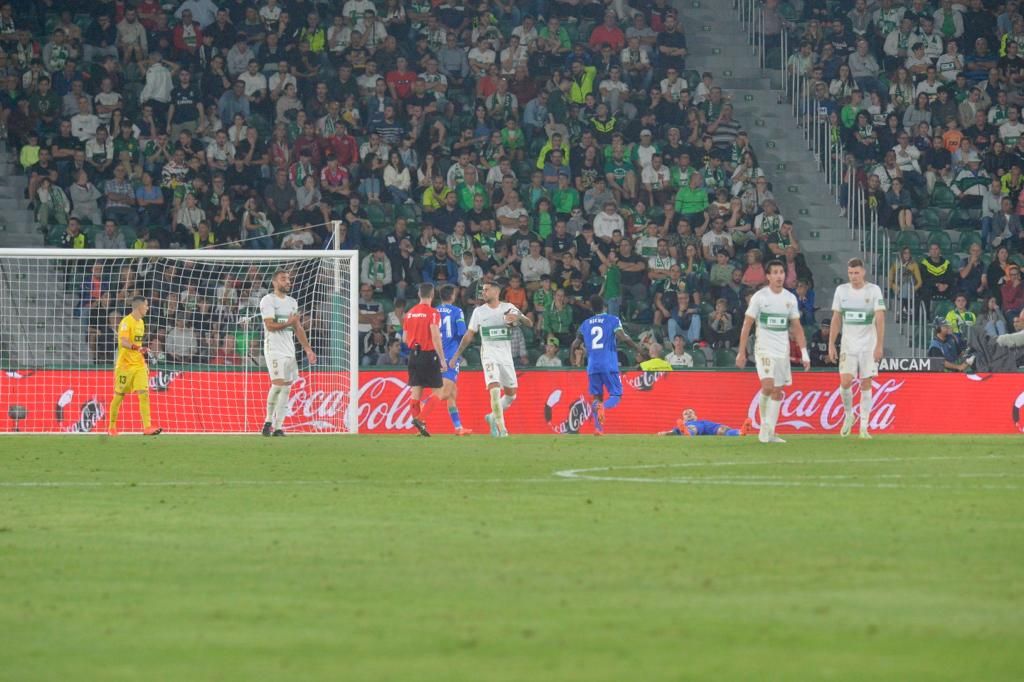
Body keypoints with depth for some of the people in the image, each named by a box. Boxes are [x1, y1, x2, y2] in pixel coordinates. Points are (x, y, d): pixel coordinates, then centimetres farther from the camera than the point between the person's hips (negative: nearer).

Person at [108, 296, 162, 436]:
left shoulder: (141, 323, 13)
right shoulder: (126, 322, -13)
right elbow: (123, 342, -26)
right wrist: (138, 348, -41)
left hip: (139, 365, 7)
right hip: (125, 365, -7)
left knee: (144, 394, -7)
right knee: (119, 396, 3)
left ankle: (147, 427, -12)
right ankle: (112, 427, 15)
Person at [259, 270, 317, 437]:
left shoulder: (292, 302, 17)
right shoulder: (268, 301, -4)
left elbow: (298, 328, 20)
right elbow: (270, 325, -13)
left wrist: (308, 349, 15)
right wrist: (287, 324, -27)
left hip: (289, 349, 7)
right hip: (274, 348, -7)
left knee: (286, 387, 1)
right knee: (278, 383, -17)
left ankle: (278, 427, 3)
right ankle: (269, 421, -3)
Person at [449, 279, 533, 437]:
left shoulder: (508, 308, 3)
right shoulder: (479, 311, 4)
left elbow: (530, 324, -1)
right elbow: (469, 335, 10)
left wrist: (518, 318, -23)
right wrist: (456, 355, 6)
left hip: (506, 354, 2)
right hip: (489, 353, -2)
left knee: (511, 394, 6)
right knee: (495, 389, -19)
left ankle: (493, 417, 30)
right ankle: (501, 428, -17)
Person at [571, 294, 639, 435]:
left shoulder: (585, 324, 13)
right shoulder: (613, 320, 2)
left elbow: (576, 344, 14)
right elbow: (622, 337, -12)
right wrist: (636, 347, 1)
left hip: (592, 366, 3)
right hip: (609, 365, -3)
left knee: (597, 396, 13)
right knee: (616, 394, 1)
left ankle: (598, 428, -3)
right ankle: (603, 407, -34)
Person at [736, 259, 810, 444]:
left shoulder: (790, 298, 7)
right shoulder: (760, 297, -5)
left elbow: (797, 328, 11)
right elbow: (746, 326, -3)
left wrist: (804, 353, 4)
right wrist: (741, 352, -6)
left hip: (783, 350, 4)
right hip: (764, 349, -4)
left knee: (777, 391, 4)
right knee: (768, 386, -19)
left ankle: (770, 432, 10)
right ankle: (764, 424, 1)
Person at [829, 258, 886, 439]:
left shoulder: (874, 290, -5)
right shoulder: (841, 290, 5)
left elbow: (880, 319, -9)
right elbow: (836, 319, 9)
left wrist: (879, 345, -16)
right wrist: (831, 344, 4)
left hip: (869, 345, -2)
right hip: (848, 345, 2)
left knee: (866, 385, -1)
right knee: (845, 382, -11)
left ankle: (864, 427, 4)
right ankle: (848, 415, 14)